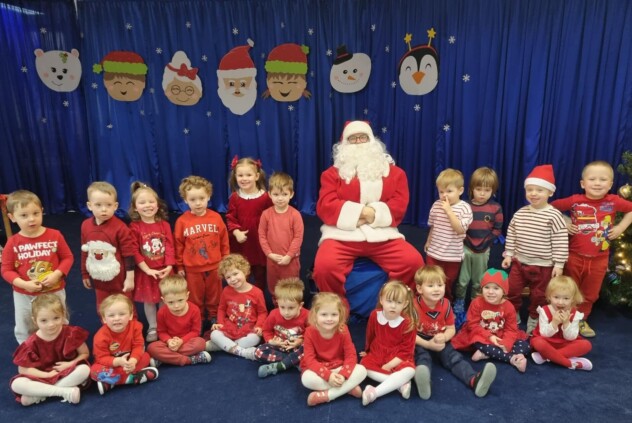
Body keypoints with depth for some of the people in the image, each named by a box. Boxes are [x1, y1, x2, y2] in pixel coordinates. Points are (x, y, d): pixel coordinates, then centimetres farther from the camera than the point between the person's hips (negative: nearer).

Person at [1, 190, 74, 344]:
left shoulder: (55, 235, -12)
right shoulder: (13, 243, -11)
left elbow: (68, 257, -5)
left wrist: (57, 274, -20)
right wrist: (24, 284, -21)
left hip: (55, 291, -1)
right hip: (24, 296, 1)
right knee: (24, 330, 20)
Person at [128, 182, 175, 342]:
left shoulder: (164, 224, -2)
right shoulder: (134, 227, -10)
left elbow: (170, 246, -5)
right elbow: (134, 252, -12)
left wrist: (169, 266, -14)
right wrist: (147, 270, -17)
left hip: (164, 270, 2)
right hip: (145, 272, -2)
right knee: (149, 301, 12)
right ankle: (152, 329, 28)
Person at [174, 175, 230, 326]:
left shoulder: (216, 217, -7)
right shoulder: (182, 221, -10)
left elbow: (224, 241, 2)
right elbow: (178, 245, -2)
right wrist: (179, 266, 2)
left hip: (214, 267, 1)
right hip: (192, 269, -1)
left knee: (214, 297, 18)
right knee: (195, 300, 15)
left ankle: (214, 319, 37)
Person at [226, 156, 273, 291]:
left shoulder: (265, 197, -10)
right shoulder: (234, 197, -3)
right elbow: (230, 218, -1)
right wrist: (236, 232, -16)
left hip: (260, 241, -1)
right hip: (240, 242, 1)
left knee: (260, 274, 15)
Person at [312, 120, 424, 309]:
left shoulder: (393, 171, 15)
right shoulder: (333, 173, 10)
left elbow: (400, 204, 4)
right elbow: (325, 206, -3)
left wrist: (375, 214, -13)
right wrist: (359, 212, -14)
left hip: (382, 234, 2)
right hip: (342, 234, -1)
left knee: (414, 262, -21)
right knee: (325, 266, -30)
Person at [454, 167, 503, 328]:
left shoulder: (496, 208, -5)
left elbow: (497, 229, -2)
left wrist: (485, 242, -10)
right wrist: (467, 241, -10)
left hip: (483, 250, 1)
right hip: (466, 248, -1)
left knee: (478, 282, 14)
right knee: (462, 280, 5)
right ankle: (458, 308, 19)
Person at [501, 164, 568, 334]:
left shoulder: (554, 215, -15)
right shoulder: (520, 213, 0)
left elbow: (560, 242, -14)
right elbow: (511, 234, 7)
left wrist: (558, 264, -15)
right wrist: (508, 254, 5)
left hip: (543, 266, -4)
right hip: (519, 262, 4)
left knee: (538, 296, 12)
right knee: (512, 291, 13)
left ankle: (533, 323, 31)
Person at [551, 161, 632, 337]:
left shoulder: (613, 201, -8)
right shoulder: (575, 200, -12)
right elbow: (552, 208, 1)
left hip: (599, 259, 2)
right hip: (574, 256, -2)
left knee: (590, 294, 17)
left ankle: (581, 319, 37)